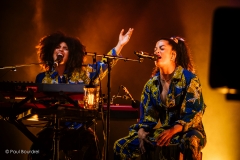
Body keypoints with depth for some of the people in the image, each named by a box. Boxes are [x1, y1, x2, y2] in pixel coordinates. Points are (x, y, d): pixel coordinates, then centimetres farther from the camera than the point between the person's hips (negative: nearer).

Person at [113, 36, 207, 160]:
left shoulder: (189, 79, -9)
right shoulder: (152, 83, 8)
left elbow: (194, 112, -16)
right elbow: (148, 114, 9)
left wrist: (172, 131, -29)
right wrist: (141, 131, -13)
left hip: (186, 131, -5)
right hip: (162, 131, 5)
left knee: (190, 142, -43)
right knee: (121, 146, -10)